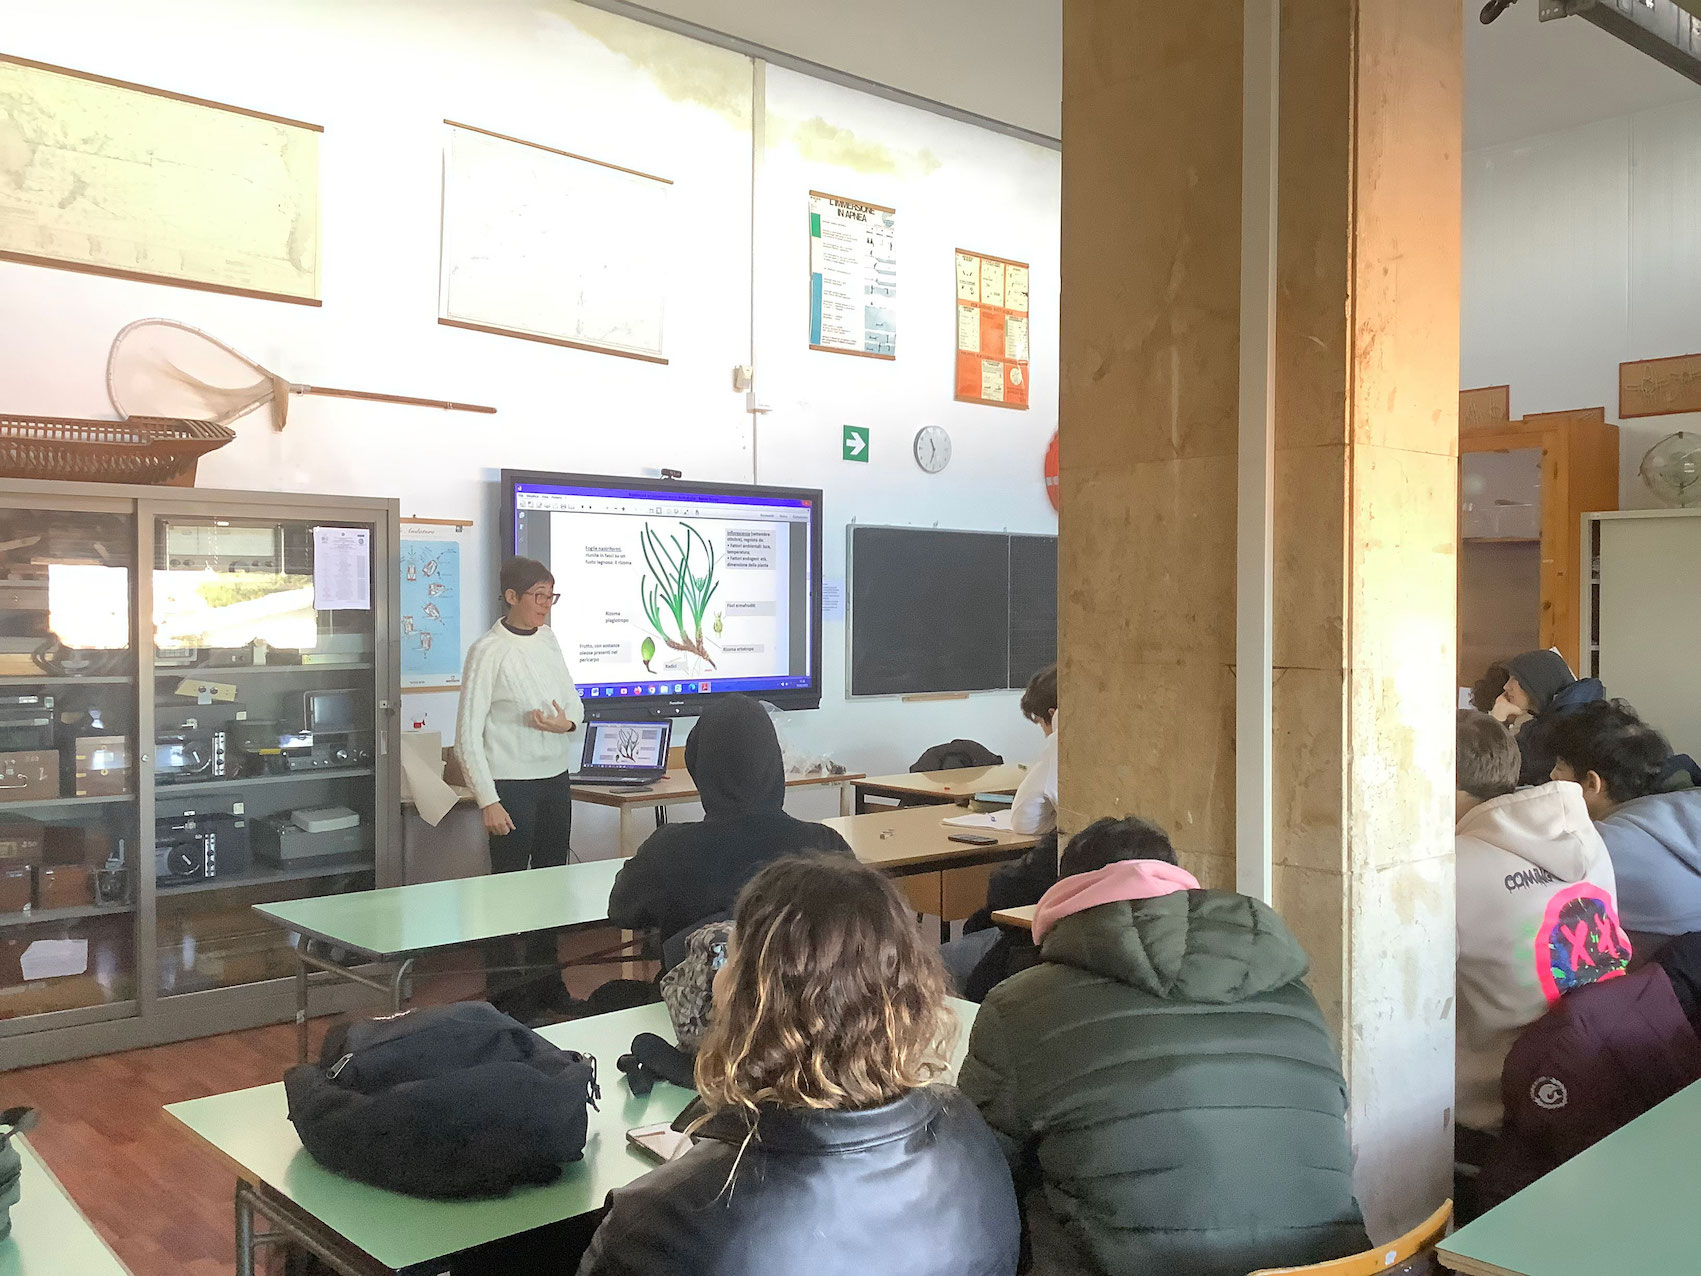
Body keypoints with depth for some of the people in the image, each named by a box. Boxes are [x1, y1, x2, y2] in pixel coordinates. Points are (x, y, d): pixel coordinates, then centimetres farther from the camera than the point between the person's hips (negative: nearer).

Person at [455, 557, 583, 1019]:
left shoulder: (549, 640, 7)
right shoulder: (488, 651, -12)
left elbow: (575, 701, 16)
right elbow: (468, 734, -12)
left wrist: (568, 722, -9)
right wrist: (488, 801, -16)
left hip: (556, 778, 6)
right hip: (511, 784, -6)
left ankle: (547, 984, 26)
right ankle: (508, 995, 12)